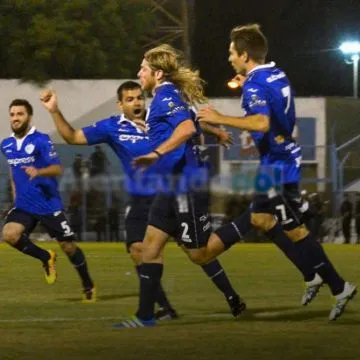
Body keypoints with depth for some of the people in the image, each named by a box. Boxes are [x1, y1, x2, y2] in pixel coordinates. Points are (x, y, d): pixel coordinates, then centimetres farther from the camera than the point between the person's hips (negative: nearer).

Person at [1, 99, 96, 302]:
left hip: (48, 205, -5)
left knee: (68, 246, 2)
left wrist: (38, 172, -38)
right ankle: (46, 258, 5)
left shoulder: (41, 140, -11)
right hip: (24, 206, 5)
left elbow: (57, 169, -19)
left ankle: (88, 286, 25)